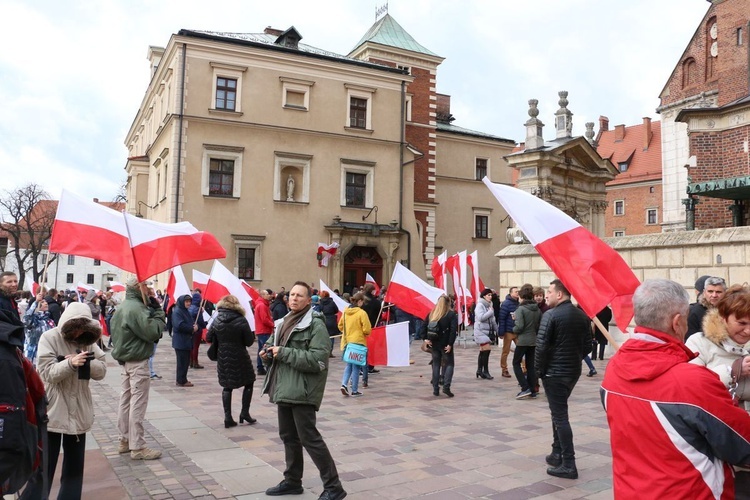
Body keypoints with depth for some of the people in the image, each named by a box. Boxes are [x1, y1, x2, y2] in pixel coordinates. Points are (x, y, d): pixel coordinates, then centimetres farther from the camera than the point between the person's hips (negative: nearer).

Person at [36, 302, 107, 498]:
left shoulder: (88, 340, 3)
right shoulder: (49, 338, -10)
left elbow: (102, 370, -2)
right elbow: (47, 373, -17)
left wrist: (86, 362, -21)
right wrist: (70, 363, -34)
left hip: (78, 411, 4)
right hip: (51, 412, -4)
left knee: (75, 464, 14)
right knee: (45, 464, 6)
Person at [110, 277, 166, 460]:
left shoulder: (122, 307, 10)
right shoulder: (137, 308, -20)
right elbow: (153, 332, -25)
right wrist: (159, 313, -10)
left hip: (125, 359, 10)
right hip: (138, 361, -10)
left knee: (126, 400, 15)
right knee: (138, 404, -5)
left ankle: (125, 440, 25)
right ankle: (137, 447, 0)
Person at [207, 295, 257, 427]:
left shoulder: (216, 320, -2)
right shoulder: (241, 320, -13)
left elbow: (209, 338, 4)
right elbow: (249, 341, -12)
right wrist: (252, 334, 8)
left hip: (223, 358, 4)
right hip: (239, 358, -3)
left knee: (227, 386, 12)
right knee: (248, 383, 15)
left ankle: (227, 417, 7)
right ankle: (245, 413, 13)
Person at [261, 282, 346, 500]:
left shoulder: (315, 324, -13)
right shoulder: (284, 322, 13)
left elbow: (318, 360, -22)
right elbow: (273, 344, 26)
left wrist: (284, 352, -21)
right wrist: (267, 353, 2)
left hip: (302, 390, -8)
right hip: (284, 388, 8)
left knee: (309, 438, -5)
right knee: (289, 436, 18)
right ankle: (292, 481, 33)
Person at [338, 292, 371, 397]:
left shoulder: (345, 312, 4)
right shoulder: (361, 313, -14)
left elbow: (340, 326, 13)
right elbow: (367, 330, -15)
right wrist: (365, 333, 6)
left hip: (347, 342, 6)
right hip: (358, 342, -5)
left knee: (349, 365, 18)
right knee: (356, 367, 4)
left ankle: (344, 384, 1)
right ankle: (354, 391, 10)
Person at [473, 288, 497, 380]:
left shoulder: (489, 305, 15)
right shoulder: (480, 305, -9)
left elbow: (492, 320, 21)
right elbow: (481, 317, -21)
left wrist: (497, 330, 18)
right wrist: (491, 312, -15)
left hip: (488, 331, 8)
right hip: (481, 331, -8)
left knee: (483, 352, 10)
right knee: (487, 350, -13)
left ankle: (479, 370, 18)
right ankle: (485, 371, -6)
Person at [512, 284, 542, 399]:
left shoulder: (520, 309, -14)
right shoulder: (537, 309, 4)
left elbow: (519, 326, -19)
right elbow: (541, 325, 6)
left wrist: (514, 329, 1)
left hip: (522, 340, -6)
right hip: (533, 340, 6)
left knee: (516, 363, 6)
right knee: (531, 365, 13)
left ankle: (525, 388, -5)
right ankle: (533, 390, 14)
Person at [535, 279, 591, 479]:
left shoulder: (550, 315, -16)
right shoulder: (582, 316, 5)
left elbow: (541, 346, -19)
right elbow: (587, 345, 8)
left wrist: (539, 369, -6)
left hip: (554, 372, -7)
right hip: (574, 371, 7)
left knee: (560, 416, -1)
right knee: (559, 411, 22)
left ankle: (569, 465, 1)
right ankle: (557, 453, 28)